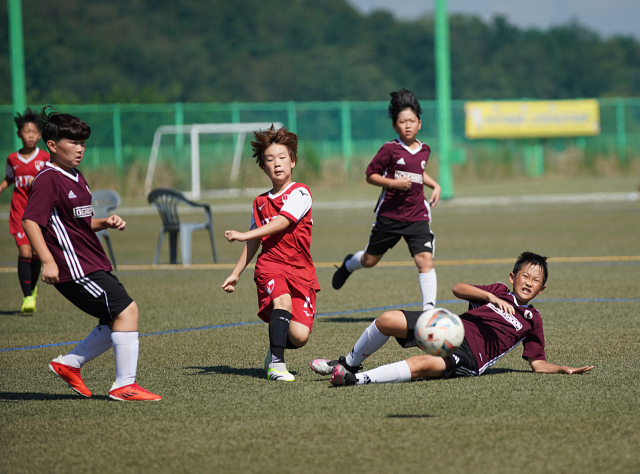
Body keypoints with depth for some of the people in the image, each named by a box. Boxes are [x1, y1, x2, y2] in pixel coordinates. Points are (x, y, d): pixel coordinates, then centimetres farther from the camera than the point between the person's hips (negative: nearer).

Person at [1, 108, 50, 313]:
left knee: (36, 253, 2)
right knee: (24, 252, -12)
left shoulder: (45, 158, -2)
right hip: (19, 211, 0)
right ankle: (27, 297, -6)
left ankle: (32, 288, 27)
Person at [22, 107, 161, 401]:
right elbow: (30, 221, -19)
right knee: (126, 310, -15)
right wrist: (48, 261, -27)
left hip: (94, 266, 10)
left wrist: (106, 223, 9)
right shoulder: (48, 179, -11)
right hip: (75, 268, -10)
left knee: (116, 322, 9)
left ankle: (68, 364, 20)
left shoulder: (75, 178, 19)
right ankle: (124, 385, -11)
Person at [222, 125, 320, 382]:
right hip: (270, 265, 2)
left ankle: (275, 348, 21)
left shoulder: (300, 193, -3)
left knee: (299, 336, -13)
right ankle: (276, 363, -28)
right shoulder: (260, 203, 14)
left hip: (300, 271, -2)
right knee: (283, 300, -32)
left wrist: (243, 235, -23)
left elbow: (282, 223, -17)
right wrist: (236, 274, 23)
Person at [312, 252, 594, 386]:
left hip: (469, 357, -3)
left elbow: (537, 363, 16)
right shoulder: (499, 291, 19)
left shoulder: (532, 320, 16)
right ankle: (350, 363, 10)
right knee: (388, 320, -15)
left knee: (424, 365, -37)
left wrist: (565, 370, -2)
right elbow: (459, 289, 4)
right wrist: (493, 298, -10)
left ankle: (357, 380, -36)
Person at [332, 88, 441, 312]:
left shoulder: (424, 150, 7)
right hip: (389, 215, -3)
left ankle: (429, 308, -13)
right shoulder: (390, 149, -10)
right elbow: (370, 175, -7)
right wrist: (393, 183, -21)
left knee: (425, 260, -15)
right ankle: (349, 264, 50)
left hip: (417, 216, 3)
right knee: (370, 260, 15)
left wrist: (435, 185, 14)